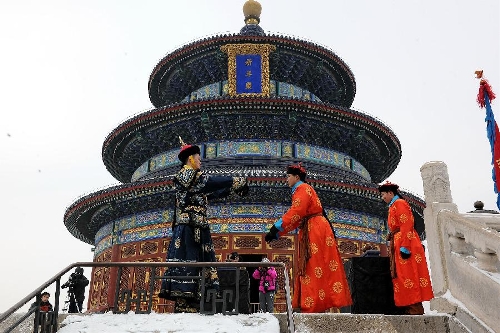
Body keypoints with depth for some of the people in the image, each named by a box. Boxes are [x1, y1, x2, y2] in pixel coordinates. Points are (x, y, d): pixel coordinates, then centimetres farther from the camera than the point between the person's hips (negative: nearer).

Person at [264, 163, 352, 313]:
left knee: (315, 269, -11)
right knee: (307, 269, 9)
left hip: (316, 230, -10)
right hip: (310, 232, 10)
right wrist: (277, 234, 16)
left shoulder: (303, 188, -6)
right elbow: (296, 220, 21)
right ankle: (305, 305, 12)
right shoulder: (299, 191, 24)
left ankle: (314, 306, -11)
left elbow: (295, 213, -21)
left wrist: (276, 229, -21)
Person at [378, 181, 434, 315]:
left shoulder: (399, 203, -5)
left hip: (404, 244, -10)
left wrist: (404, 246, -22)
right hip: (398, 245, 10)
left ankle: (415, 308, -7)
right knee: (402, 275, 8)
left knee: (408, 275, -9)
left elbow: (406, 225, -16)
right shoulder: (393, 206, 23)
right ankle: (410, 307, 11)